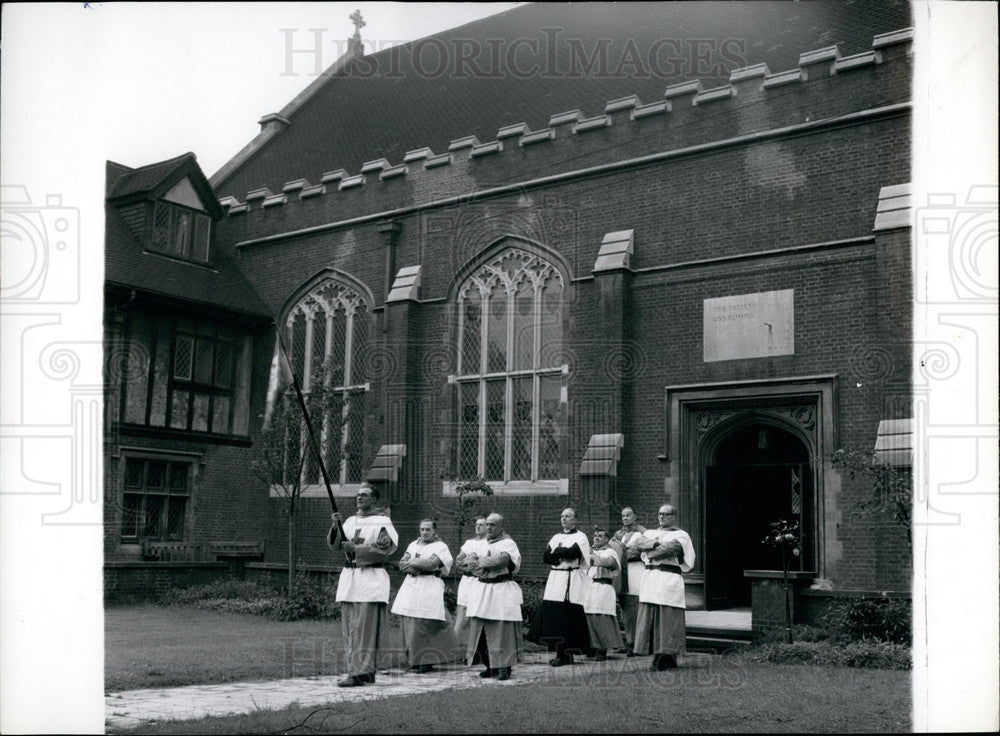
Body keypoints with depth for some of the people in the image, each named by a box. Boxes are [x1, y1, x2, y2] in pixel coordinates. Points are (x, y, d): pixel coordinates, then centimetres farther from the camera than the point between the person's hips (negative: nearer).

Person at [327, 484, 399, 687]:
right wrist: (336, 527, -10)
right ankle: (356, 669, 11)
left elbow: (385, 547, -12)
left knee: (365, 627, -9)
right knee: (350, 627, 5)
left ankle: (360, 672, -8)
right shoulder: (351, 521, 16)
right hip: (349, 576, 6)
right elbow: (335, 543, 10)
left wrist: (356, 548, -10)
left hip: (371, 578, -6)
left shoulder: (382, 521, -2)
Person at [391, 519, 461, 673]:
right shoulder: (414, 544, 19)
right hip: (411, 586, 6)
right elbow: (402, 565, 8)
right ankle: (415, 660, 12)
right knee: (411, 625, 3)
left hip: (430, 587, -5)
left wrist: (412, 563, -3)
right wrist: (419, 568, -9)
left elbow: (431, 563, -13)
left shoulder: (441, 546, 2)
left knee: (426, 626, -10)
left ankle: (427, 661, -3)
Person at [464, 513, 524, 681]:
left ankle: (504, 667, -1)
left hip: (502, 591, -6)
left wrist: (481, 561, -6)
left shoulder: (508, 543, -3)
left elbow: (502, 560, -21)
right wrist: (490, 563, -3)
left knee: (502, 631, -7)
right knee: (480, 629, 5)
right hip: (482, 590, 6)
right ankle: (490, 666, 14)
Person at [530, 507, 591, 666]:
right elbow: (545, 557, 6)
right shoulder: (556, 537, 19)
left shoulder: (580, 537, 2)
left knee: (568, 619, -8)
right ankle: (559, 653, 8)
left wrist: (556, 552, -1)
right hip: (555, 580, 6)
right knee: (553, 616, 0)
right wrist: (563, 555, -7)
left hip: (572, 581, -6)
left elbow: (572, 552, -16)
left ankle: (566, 655, -3)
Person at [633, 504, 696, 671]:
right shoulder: (651, 532, 22)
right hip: (650, 579, 5)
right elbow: (640, 542, 1)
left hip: (670, 580, -5)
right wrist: (657, 543, -13)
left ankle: (670, 657, -5)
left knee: (668, 618, -8)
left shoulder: (681, 534, 7)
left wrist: (650, 553, -4)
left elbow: (671, 547, -12)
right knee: (650, 617, 1)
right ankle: (658, 657, 6)